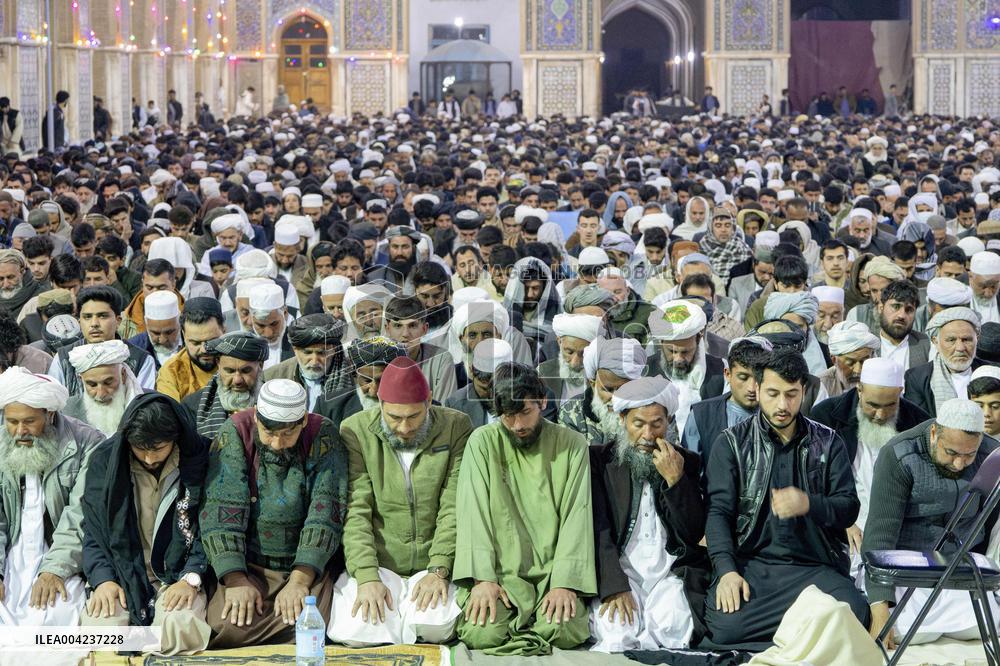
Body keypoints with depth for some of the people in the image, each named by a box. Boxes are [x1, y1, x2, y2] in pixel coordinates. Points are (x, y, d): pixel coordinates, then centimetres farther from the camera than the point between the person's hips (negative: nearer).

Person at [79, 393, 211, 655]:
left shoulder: (200, 461, -3)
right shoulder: (106, 462, 0)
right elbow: (92, 532, 4)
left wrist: (191, 578, -17)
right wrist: (103, 579, -12)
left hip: (177, 575, -1)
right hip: (121, 575, 1)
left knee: (180, 626, -35)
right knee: (97, 628, -29)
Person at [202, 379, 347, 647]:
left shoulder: (323, 435, -5)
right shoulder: (235, 433, -6)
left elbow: (325, 512, -11)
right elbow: (221, 509, -11)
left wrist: (300, 580, -20)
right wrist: (236, 581, -21)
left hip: (307, 565, 0)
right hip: (248, 565, 0)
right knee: (228, 627, -26)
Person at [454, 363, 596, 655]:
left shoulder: (572, 445, 4)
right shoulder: (483, 442, 3)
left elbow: (576, 517, -2)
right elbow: (474, 511, -5)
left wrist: (565, 583, -15)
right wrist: (482, 578, -17)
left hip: (552, 573, 1)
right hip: (499, 572, 0)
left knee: (563, 631, -27)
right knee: (481, 634, -27)